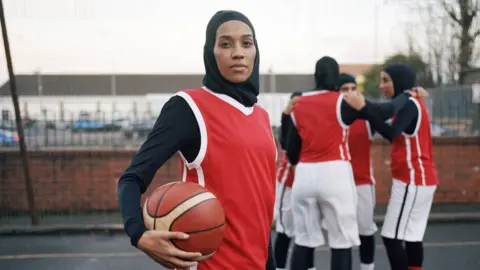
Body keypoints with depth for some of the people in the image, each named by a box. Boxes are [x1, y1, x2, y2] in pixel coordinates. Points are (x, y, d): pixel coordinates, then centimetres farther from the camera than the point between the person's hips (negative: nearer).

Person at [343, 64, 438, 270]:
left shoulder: (410, 103, -15)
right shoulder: (411, 103, 15)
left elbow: (390, 133, -31)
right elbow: (395, 135, 14)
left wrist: (363, 108, -34)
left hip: (412, 179, -10)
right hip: (419, 178, 10)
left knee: (391, 236, -8)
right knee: (412, 236, 11)